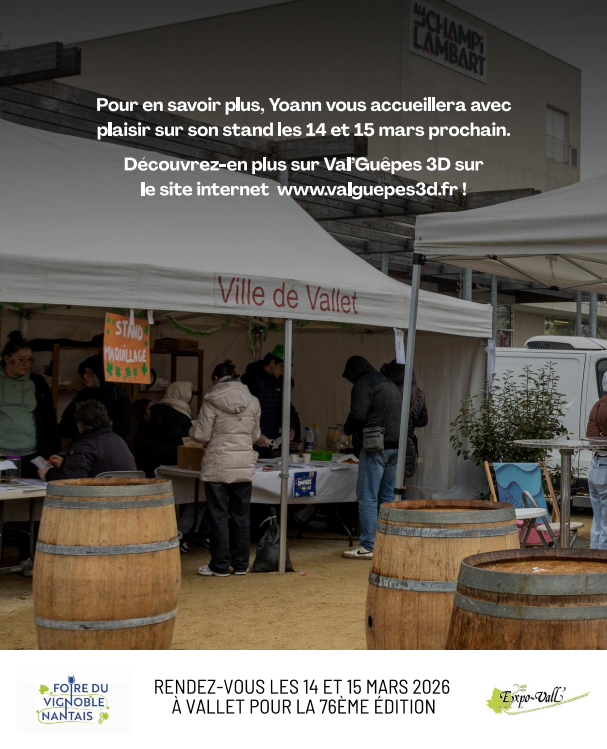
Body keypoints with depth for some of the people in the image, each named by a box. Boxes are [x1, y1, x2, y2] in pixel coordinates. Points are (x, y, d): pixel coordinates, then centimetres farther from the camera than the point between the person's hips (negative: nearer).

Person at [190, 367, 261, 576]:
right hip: (244, 465, 4)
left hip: (218, 466, -4)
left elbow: (202, 435, -6)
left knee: (219, 515, 3)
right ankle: (241, 564, 17)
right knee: (241, 515, 11)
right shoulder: (253, 402, 6)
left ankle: (220, 565, 7)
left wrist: (193, 430, 16)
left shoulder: (212, 401, -6)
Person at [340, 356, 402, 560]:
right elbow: (401, 416, 22)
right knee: (387, 496, 14)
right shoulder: (390, 385, 22)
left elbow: (358, 415, -16)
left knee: (367, 497, -6)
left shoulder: (363, 384, -6)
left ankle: (368, 546, -7)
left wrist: (347, 429, 3)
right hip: (395, 446, 9)